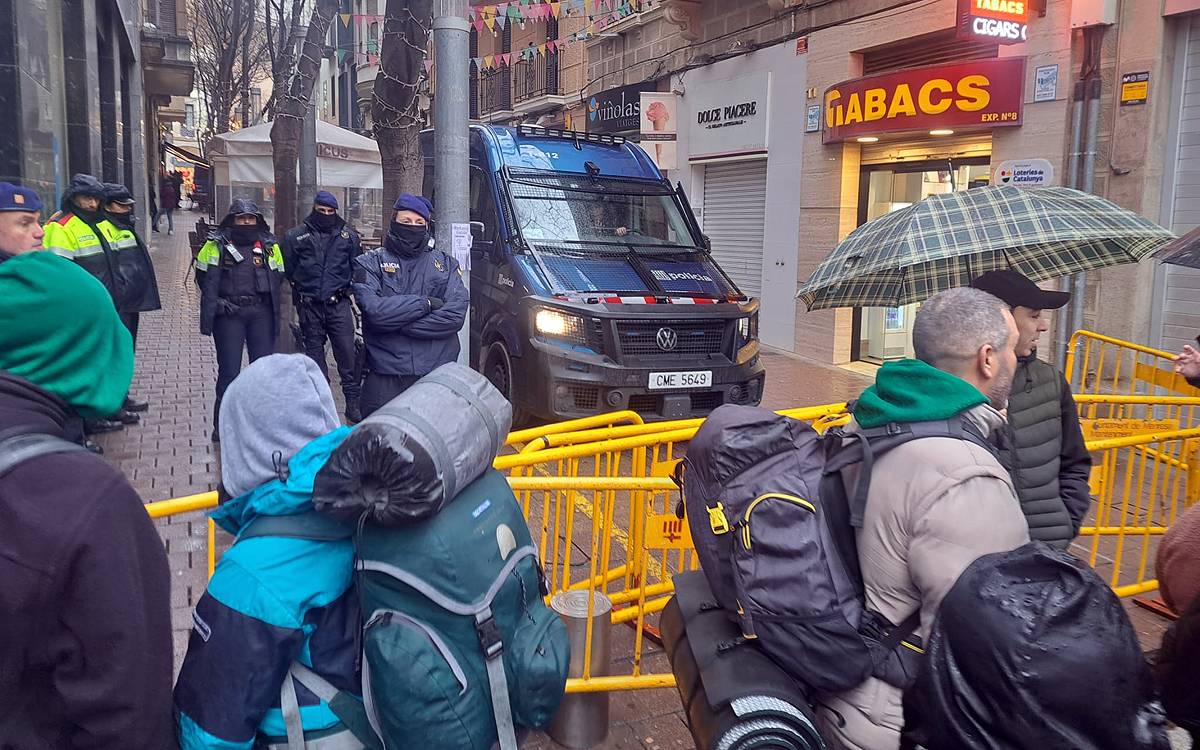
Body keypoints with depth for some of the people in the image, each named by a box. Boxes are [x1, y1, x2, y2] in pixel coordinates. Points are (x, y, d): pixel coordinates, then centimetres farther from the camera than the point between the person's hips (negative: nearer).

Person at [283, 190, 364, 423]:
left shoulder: (348, 236, 7)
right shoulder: (296, 236, 5)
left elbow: (358, 267, 14)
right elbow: (288, 269, 10)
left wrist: (345, 288, 6)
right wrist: (302, 289, 6)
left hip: (338, 305, -1)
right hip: (309, 306, 1)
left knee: (347, 353, -8)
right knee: (314, 354, 8)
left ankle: (353, 404, -1)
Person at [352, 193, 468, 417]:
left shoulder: (446, 264, 11)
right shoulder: (371, 263, 6)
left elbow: (456, 313, -5)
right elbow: (374, 310, -12)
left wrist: (397, 323, -10)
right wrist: (426, 303, -8)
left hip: (438, 373, 1)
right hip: (385, 379, -1)